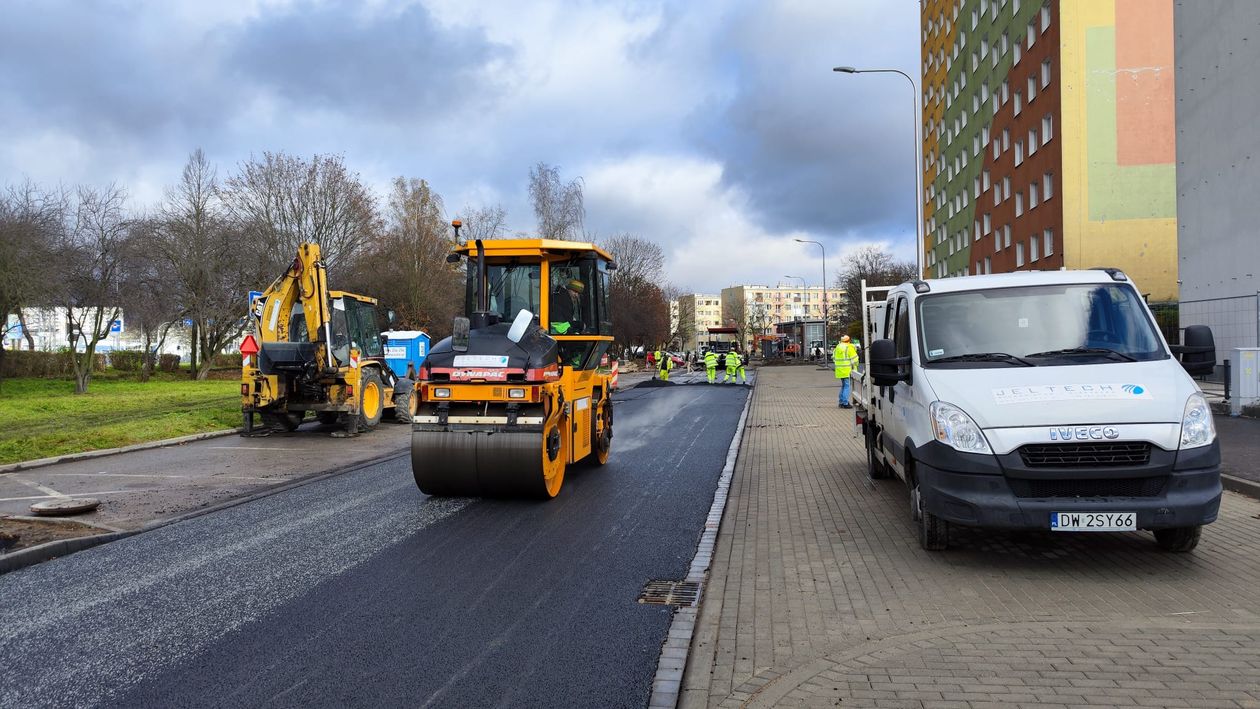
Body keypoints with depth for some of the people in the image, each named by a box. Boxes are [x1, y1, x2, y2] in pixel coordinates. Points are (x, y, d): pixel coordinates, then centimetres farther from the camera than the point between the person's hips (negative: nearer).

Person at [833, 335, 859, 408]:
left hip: (839, 370, 7)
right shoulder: (849, 347, -10)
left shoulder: (837, 347, 11)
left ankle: (841, 402, 21)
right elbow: (854, 359, -11)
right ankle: (845, 403, -8)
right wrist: (854, 365, 5)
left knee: (843, 385, 18)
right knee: (847, 386, -5)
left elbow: (834, 357, 18)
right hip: (847, 370, -7)